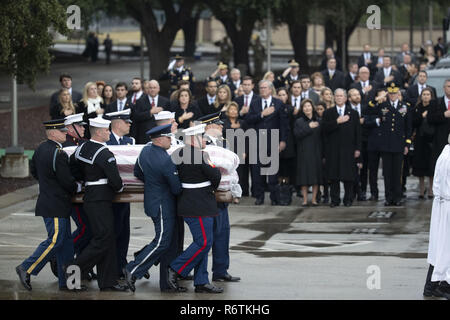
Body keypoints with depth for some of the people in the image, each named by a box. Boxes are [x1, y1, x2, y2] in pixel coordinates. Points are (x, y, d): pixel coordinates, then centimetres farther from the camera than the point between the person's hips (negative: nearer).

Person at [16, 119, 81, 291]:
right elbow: (67, 181, -18)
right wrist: (78, 187, 1)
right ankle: (26, 268, -3)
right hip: (56, 206, -10)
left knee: (65, 241, 11)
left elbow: (34, 171, 20)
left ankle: (66, 281, 12)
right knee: (55, 240, -6)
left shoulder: (40, 149, 9)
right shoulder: (59, 154, -20)